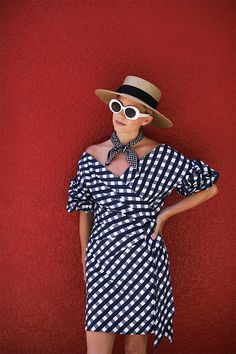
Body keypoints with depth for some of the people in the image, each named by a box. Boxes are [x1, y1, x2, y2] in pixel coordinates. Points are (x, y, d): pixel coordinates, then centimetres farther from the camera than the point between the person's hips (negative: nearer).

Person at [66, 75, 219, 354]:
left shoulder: (162, 156, -7)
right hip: (102, 258, 2)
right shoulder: (91, 156, 1)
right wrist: (85, 259, 14)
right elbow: (85, 212, 11)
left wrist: (164, 214, -5)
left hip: (143, 260, -2)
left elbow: (209, 188, 1)